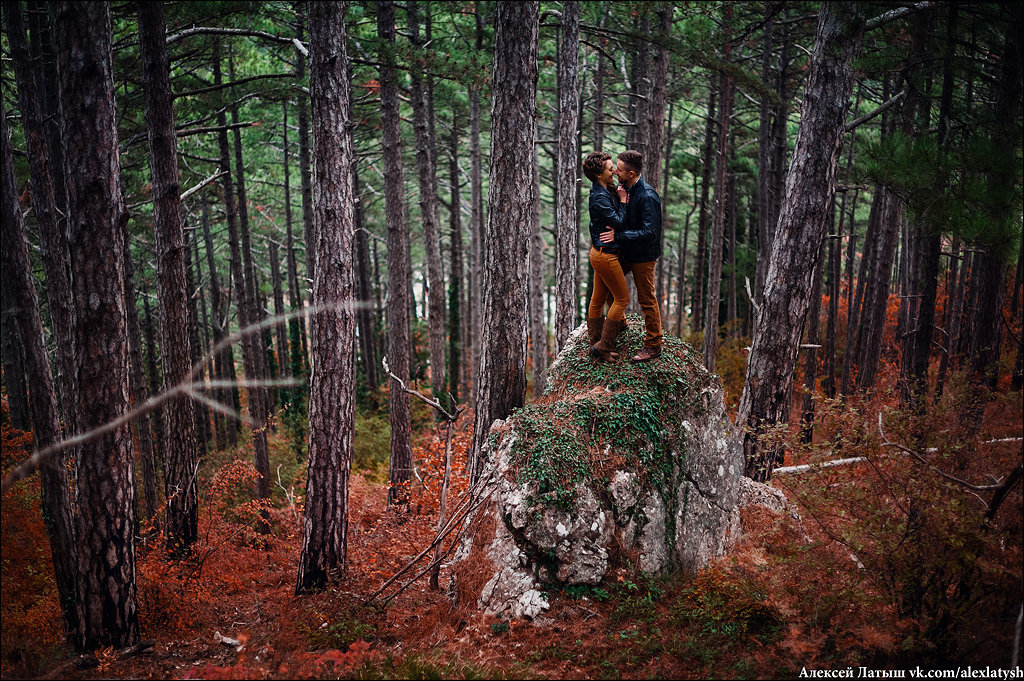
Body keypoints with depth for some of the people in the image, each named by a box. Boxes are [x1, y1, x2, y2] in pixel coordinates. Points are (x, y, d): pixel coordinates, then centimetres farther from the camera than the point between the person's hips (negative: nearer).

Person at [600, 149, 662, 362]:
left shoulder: (648, 197, -25)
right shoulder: (624, 189, 3)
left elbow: (650, 232, -28)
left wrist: (618, 236, -28)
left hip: (643, 255, -9)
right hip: (626, 252, 9)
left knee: (646, 300, 0)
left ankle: (653, 346, 12)